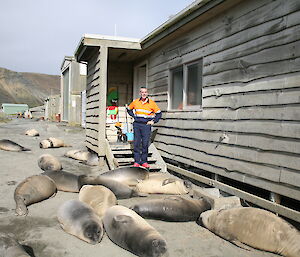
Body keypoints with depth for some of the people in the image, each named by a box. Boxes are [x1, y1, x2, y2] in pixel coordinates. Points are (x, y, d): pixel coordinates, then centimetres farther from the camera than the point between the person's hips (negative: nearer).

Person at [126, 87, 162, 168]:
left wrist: (153, 121, 0)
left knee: (145, 144, 1)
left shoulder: (152, 103, 1)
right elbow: (129, 109, 23)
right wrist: (134, 116, 10)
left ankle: (144, 161, 12)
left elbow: (159, 113, 8)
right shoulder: (135, 102, 6)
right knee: (136, 143, 3)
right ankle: (137, 161, 11)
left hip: (146, 125, -2)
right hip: (137, 125, 2)